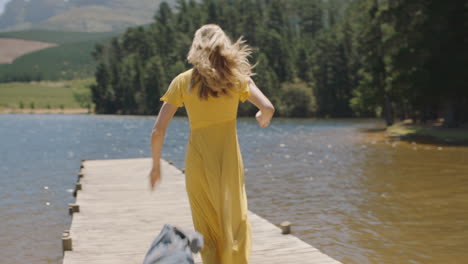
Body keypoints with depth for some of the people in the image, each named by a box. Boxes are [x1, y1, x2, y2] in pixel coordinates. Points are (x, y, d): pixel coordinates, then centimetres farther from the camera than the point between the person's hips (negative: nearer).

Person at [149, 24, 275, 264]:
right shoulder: (237, 77, -1)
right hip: (229, 162, 0)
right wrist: (263, 118, 10)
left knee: (208, 231, 12)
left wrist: (156, 165, 7)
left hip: (198, 163, 0)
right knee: (235, 224, 13)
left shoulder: (183, 82, -1)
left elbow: (158, 130, -4)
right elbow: (267, 108, -13)